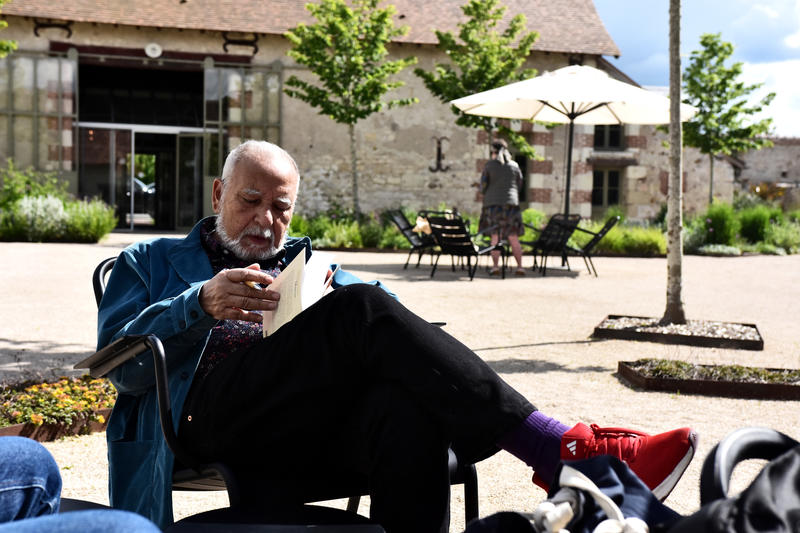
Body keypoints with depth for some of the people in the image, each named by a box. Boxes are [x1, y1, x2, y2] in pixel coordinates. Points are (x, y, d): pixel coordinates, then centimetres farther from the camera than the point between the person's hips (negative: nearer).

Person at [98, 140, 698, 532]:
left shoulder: (307, 264, 34)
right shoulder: (152, 262, 27)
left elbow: (394, 312, 17)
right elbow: (121, 362, 8)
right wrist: (202, 305, -9)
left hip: (325, 429, 3)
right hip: (220, 413, -3)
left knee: (407, 406, -36)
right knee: (362, 309, -29)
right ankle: (565, 450, -35)